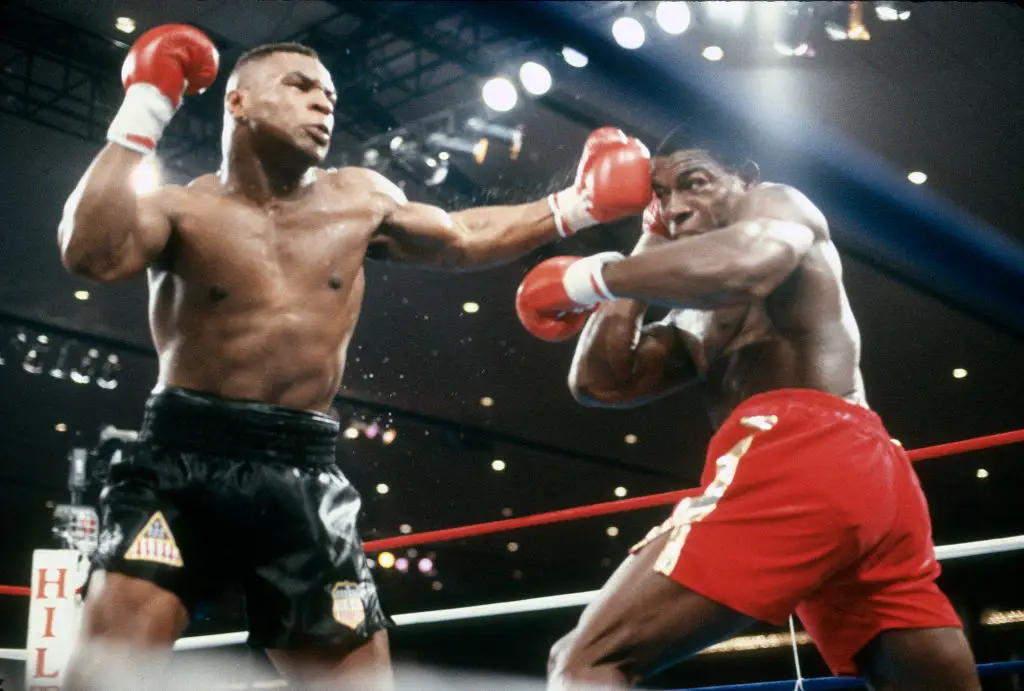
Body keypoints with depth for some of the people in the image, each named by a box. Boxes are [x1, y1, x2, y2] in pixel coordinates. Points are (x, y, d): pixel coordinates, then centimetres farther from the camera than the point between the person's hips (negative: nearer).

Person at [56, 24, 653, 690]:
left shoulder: (359, 200, 11)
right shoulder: (181, 209, -2)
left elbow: (463, 238, 27)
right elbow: (92, 254, -23)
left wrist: (576, 206, 22)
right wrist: (144, 112, -17)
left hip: (303, 477, 3)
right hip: (182, 462, -3)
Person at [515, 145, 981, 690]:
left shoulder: (775, 202, 13)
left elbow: (747, 264, -13)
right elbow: (599, 383, 22)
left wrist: (598, 274, -4)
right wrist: (649, 245, 31)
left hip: (796, 451, -10)